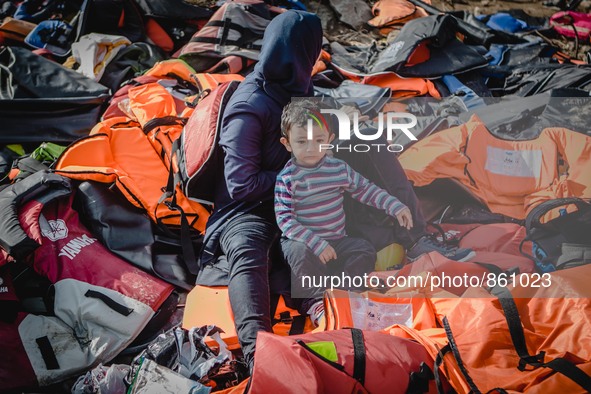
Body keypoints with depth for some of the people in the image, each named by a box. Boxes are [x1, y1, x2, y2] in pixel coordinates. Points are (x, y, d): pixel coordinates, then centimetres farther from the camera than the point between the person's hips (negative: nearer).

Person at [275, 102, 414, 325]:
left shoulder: (339, 168, 0)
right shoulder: (287, 178, -13)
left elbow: (365, 189, 11)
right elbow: (284, 219, -18)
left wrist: (395, 207, 2)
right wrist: (315, 243, -27)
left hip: (336, 240, 5)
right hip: (301, 241, -4)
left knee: (365, 250, -15)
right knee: (299, 253, -35)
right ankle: (316, 299, -21)